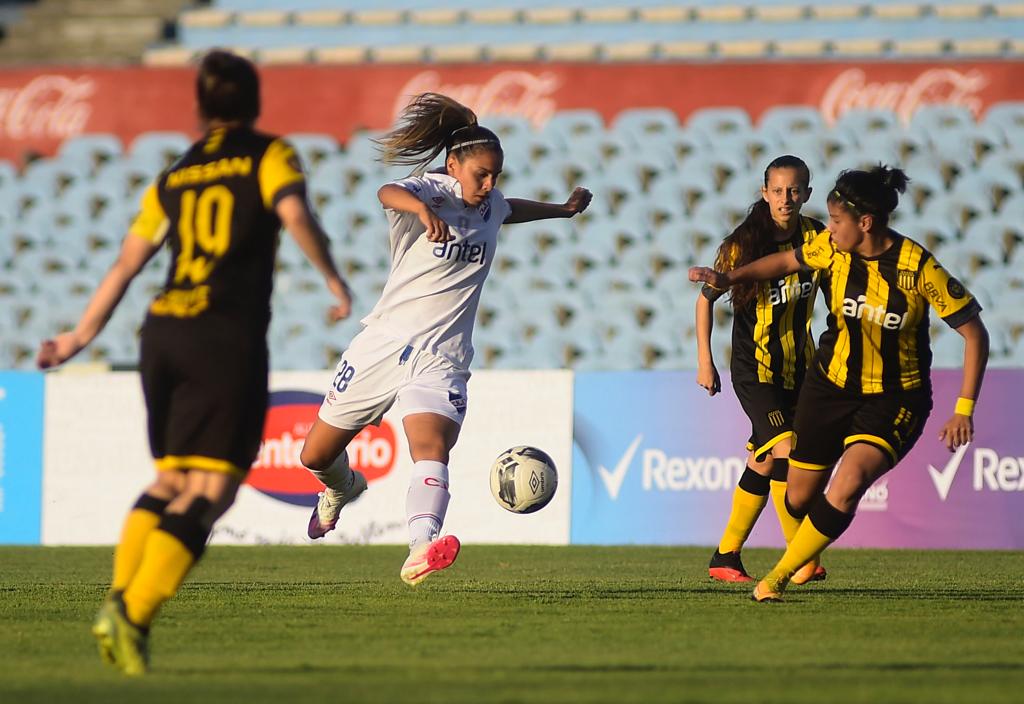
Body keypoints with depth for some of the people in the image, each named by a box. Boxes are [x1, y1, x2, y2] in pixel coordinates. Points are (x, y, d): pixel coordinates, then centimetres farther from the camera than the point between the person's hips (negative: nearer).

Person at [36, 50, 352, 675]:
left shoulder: (173, 178, 18)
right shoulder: (270, 156, 6)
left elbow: (126, 264, 15)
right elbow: (295, 214, -14)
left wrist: (81, 337, 22)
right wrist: (335, 279, -2)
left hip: (163, 334, 5)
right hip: (228, 340, -5)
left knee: (171, 479, 19)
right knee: (210, 491, -6)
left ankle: (119, 601, 2)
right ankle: (134, 616, -20)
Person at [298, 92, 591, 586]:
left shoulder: (491, 205, 8)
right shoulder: (431, 192, -11)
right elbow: (388, 193, -36)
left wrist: (562, 210, 46)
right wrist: (422, 208, -58)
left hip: (441, 357, 2)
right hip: (383, 343, -2)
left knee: (432, 448, -27)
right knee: (316, 456, 12)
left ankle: (421, 552, -47)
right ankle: (342, 490, 49)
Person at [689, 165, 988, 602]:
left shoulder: (919, 268, -21)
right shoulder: (833, 249, -9)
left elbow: (974, 333, -14)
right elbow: (787, 261, 15)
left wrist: (964, 410, -17)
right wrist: (730, 278, 4)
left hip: (893, 400, -4)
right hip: (830, 385, 4)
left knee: (849, 484, -27)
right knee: (800, 496, 9)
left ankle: (779, 577, -13)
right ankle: (806, 558, 44)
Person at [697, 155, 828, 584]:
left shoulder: (814, 237, -1)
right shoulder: (741, 245, -11)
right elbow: (706, 298, 0)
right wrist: (705, 361, -3)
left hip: (797, 368, 5)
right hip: (754, 368, -5)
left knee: (764, 463, 8)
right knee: (785, 451, -21)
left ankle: (725, 557, 19)